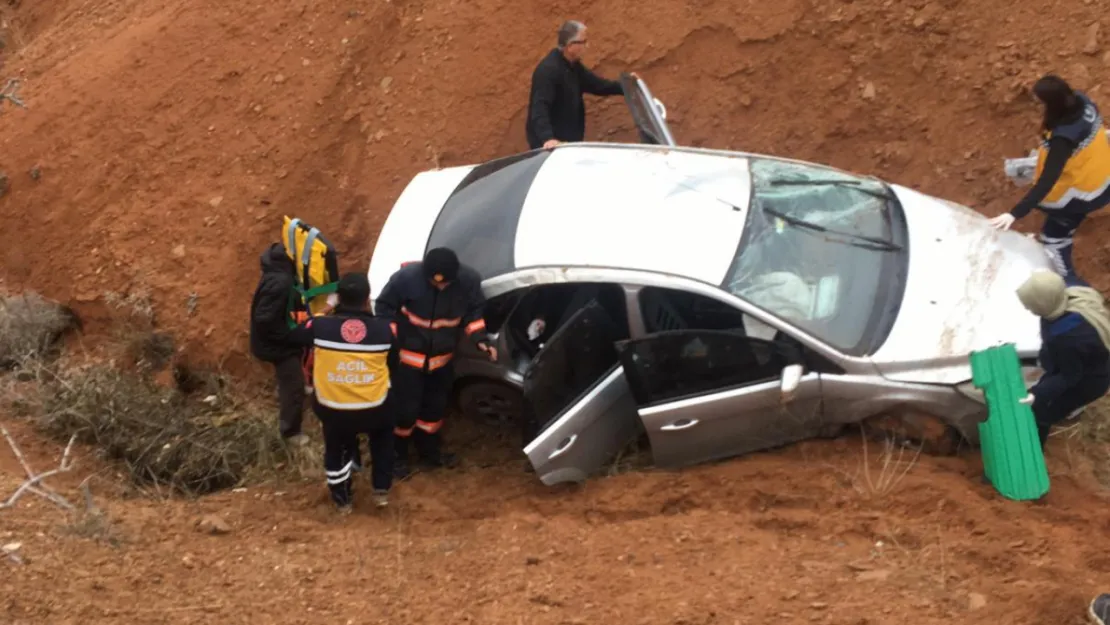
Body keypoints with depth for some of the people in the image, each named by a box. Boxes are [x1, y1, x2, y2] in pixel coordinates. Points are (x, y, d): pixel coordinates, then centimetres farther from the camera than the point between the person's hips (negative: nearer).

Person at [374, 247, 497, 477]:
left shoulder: (469, 280, -21)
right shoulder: (407, 278, -31)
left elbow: (474, 311, -2)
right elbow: (384, 306, -16)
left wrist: (480, 338, -15)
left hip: (442, 357, 4)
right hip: (408, 356, -4)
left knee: (436, 406, 20)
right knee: (405, 408, 1)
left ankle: (429, 451, 43)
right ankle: (398, 455, 26)